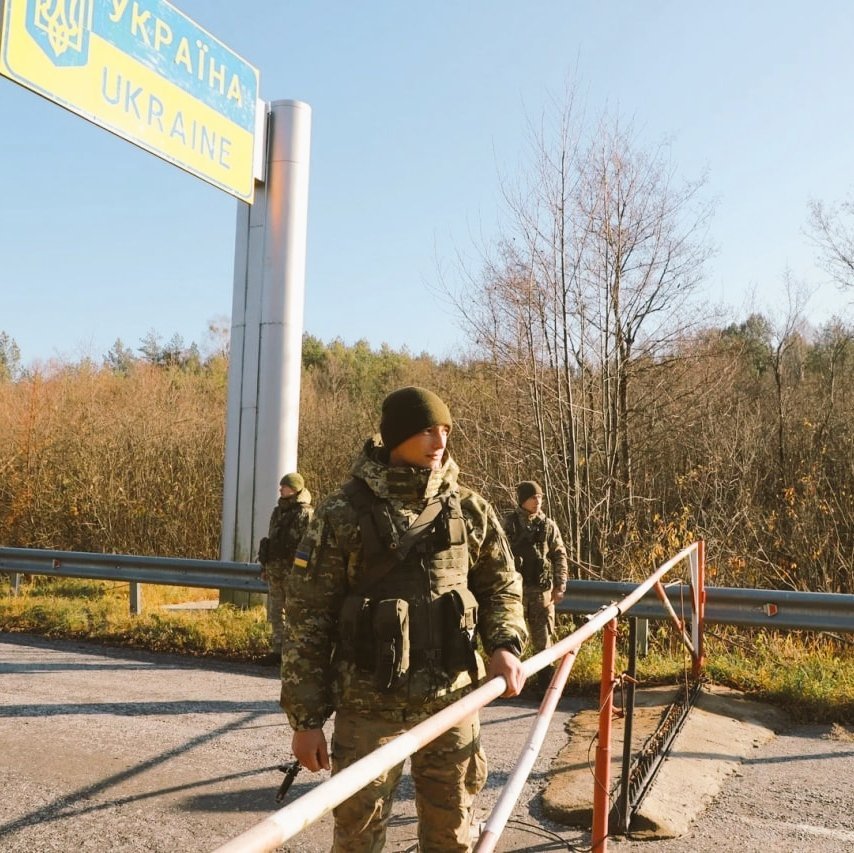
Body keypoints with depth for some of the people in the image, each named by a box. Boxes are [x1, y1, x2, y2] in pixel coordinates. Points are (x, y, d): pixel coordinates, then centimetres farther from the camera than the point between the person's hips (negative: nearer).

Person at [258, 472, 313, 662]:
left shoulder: (305, 514, -11)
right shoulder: (277, 511, 14)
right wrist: (265, 565, 19)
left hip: (293, 572, -8)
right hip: (275, 571, 8)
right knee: (274, 612, 12)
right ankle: (278, 649, 21)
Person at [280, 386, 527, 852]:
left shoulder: (468, 509, 1)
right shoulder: (342, 515, -8)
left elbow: (501, 586, 14)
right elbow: (307, 619, -5)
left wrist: (504, 644, -6)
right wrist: (306, 717, -5)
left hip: (451, 700, 3)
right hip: (368, 706, -2)